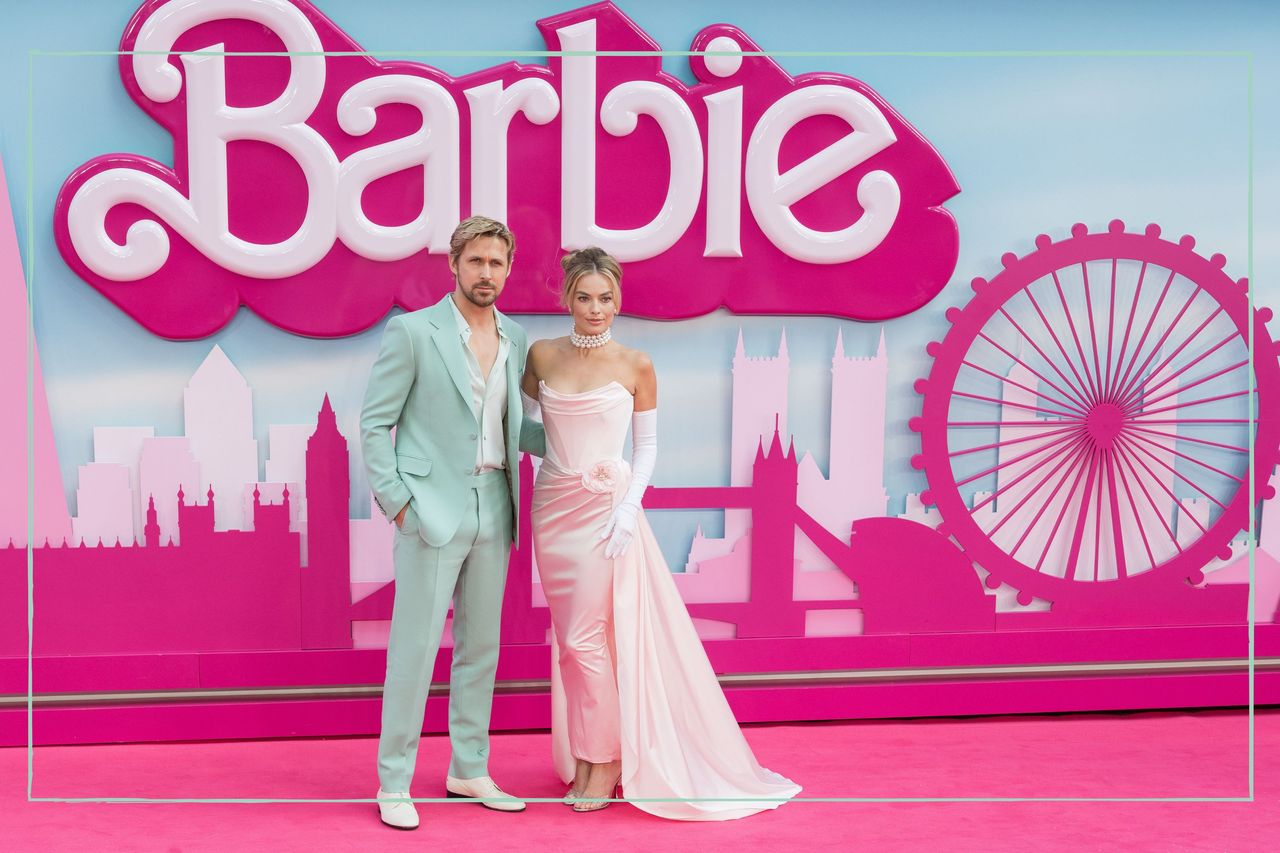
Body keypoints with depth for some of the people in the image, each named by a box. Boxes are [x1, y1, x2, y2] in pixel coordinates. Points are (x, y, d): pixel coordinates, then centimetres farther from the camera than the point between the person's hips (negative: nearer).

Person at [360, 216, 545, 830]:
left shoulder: (514, 341, 11)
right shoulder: (412, 331, -6)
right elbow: (374, 423, -5)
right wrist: (397, 502, -11)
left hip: (493, 509, 6)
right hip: (434, 509, -6)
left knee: (481, 646, 12)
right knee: (415, 647, -3)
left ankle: (469, 772, 24)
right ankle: (394, 784, 7)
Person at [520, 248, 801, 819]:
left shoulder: (635, 365, -3)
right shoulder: (541, 357, 3)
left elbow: (647, 445, 0)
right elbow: (528, 417, 18)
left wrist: (629, 505, -11)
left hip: (607, 508, -3)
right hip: (553, 508, 3)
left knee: (587, 638, -6)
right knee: (570, 639, 8)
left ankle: (607, 761, 10)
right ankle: (582, 759, 20)